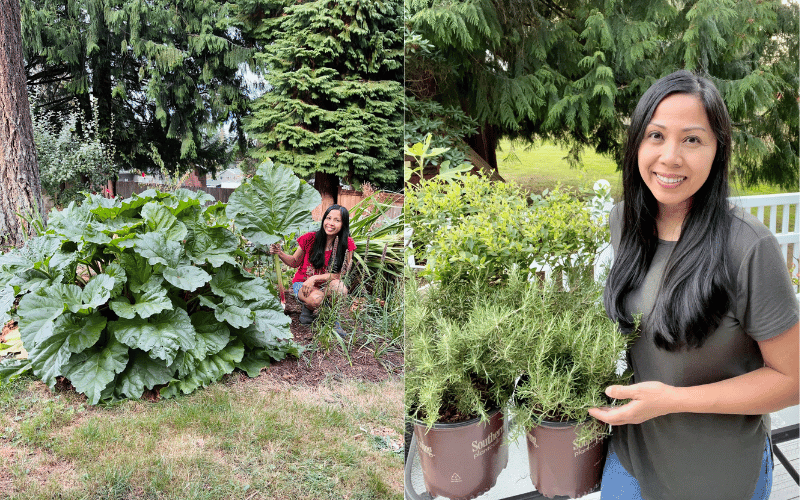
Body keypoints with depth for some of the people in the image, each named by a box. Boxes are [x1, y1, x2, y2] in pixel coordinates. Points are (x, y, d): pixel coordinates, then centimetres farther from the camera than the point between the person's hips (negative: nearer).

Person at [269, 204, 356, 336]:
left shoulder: (347, 244, -12)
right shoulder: (310, 239, -12)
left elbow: (338, 274, -14)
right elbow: (295, 262, 3)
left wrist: (315, 278, -27)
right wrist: (280, 253, -17)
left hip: (326, 285, 1)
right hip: (303, 282, -1)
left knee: (340, 286, -36)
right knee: (315, 298, -36)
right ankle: (307, 307, 4)